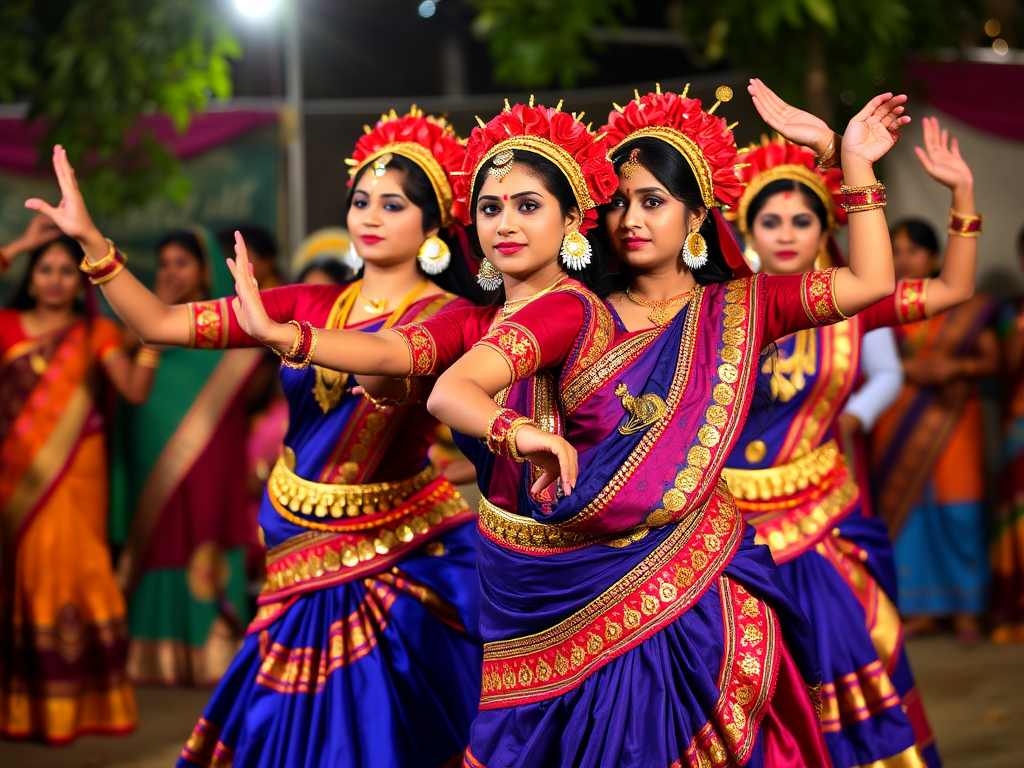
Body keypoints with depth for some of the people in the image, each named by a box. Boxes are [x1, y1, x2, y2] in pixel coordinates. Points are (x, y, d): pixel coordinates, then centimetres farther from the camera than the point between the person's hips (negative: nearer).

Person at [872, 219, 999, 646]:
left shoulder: (966, 306, 5)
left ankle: (967, 612, 0)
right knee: (905, 509, 0)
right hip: (898, 425, 1)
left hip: (952, 419, -1)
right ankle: (922, 610, 9)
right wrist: (906, 368, -11)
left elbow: (994, 361, 3)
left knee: (959, 512, -6)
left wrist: (956, 366, -13)